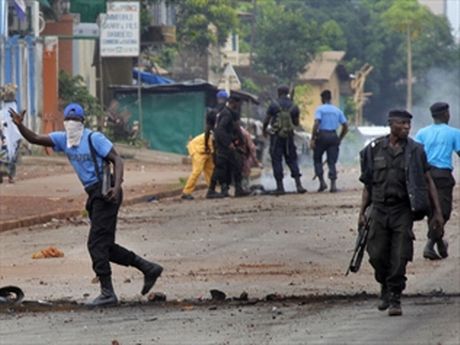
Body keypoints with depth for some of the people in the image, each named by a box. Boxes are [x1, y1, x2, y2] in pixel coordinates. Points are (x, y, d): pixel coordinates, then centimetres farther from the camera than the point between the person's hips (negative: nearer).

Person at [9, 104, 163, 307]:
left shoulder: (94, 138, -10)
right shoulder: (63, 139, 10)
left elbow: (116, 159, -13)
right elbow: (35, 139, 6)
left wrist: (117, 187, -27)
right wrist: (20, 125, -13)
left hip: (105, 193, -8)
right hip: (94, 195, 8)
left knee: (97, 243, -11)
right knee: (105, 246, 10)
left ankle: (107, 293, -9)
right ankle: (148, 268, 20)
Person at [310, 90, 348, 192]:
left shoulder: (320, 109, -3)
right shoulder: (337, 110, 10)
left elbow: (316, 124, -16)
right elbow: (345, 127, 9)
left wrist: (312, 138, -13)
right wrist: (340, 139, 19)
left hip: (322, 135, -3)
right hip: (333, 136, 3)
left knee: (317, 159, 12)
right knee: (332, 161, 5)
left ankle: (322, 182, 2)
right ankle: (333, 184, -7)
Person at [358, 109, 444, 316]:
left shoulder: (415, 151, 1)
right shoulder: (374, 150, 5)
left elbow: (428, 182, 5)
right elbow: (368, 185, 12)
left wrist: (437, 212, 0)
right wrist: (362, 212, 7)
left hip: (403, 211, -2)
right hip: (379, 210, 2)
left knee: (400, 257, -8)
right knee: (377, 255, 1)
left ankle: (395, 299, 2)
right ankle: (385, 288, 27)